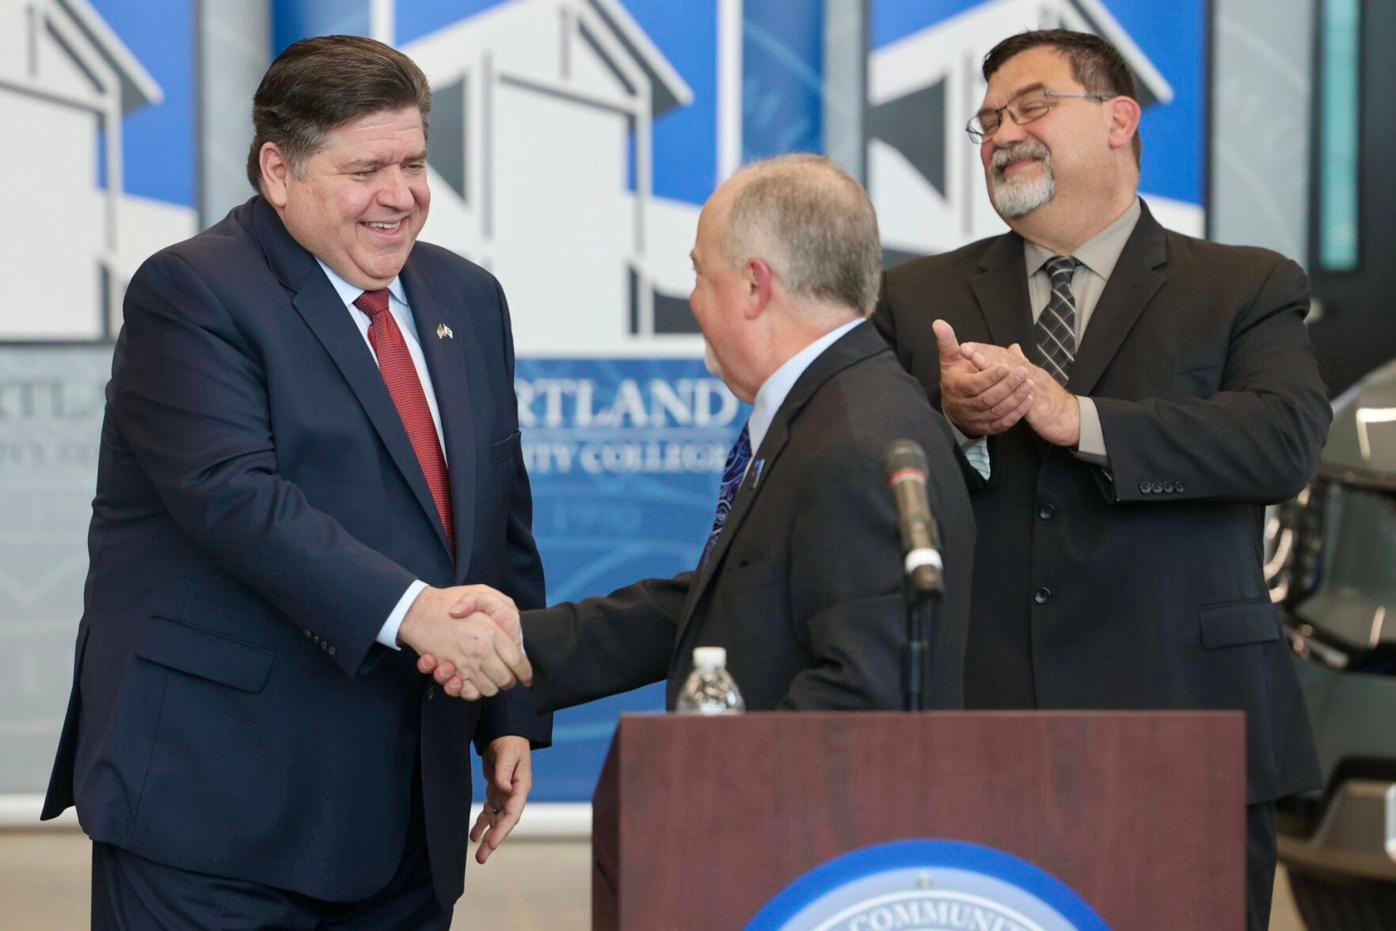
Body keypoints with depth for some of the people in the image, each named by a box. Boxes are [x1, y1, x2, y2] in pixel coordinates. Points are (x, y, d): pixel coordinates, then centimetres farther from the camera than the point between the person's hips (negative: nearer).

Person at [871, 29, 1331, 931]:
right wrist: (951, 419, -17)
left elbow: (1288, 438, -11)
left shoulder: (1247, 290, 7)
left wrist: (1079, 419, -18)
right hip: (972, 746, 2)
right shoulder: (919, 298, 15)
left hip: (1181, 739, -2)